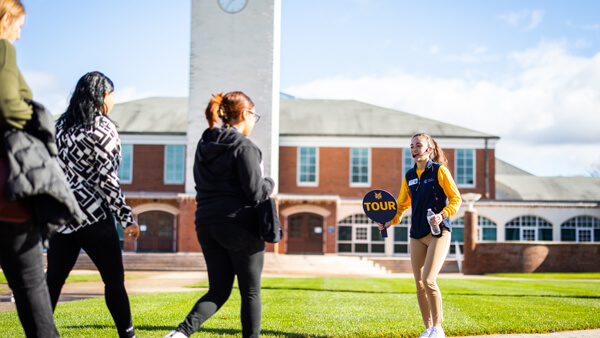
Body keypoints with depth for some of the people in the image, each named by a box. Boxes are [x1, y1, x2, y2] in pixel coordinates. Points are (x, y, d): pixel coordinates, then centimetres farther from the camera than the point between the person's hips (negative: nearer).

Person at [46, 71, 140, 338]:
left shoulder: (61, 126, 13)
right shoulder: (102, 127, -7)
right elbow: (106, 178, -13)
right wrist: (126, 218, -11)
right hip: (92, 215, -6)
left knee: (53, 280, 6)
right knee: (114, 279, 3)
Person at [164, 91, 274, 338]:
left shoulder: (204, 146, 11)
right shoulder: (243, 147, -13)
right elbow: (255, 192, -15)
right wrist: (269, 185, 5)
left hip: (207, 224, 7)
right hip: (240, 226, -7)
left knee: (218, 290, 13)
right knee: (251, 292, 7)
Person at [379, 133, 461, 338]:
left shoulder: (439, 170, -3)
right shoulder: (409, 176, 12)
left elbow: (456, 199, -4)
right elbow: (402, 204, 19)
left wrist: (443, 215, -20)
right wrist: (390, 221, 2)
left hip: (439, 232, -6)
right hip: (417, 235, 6)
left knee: (428, 280, -17)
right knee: (419, 284, 4)